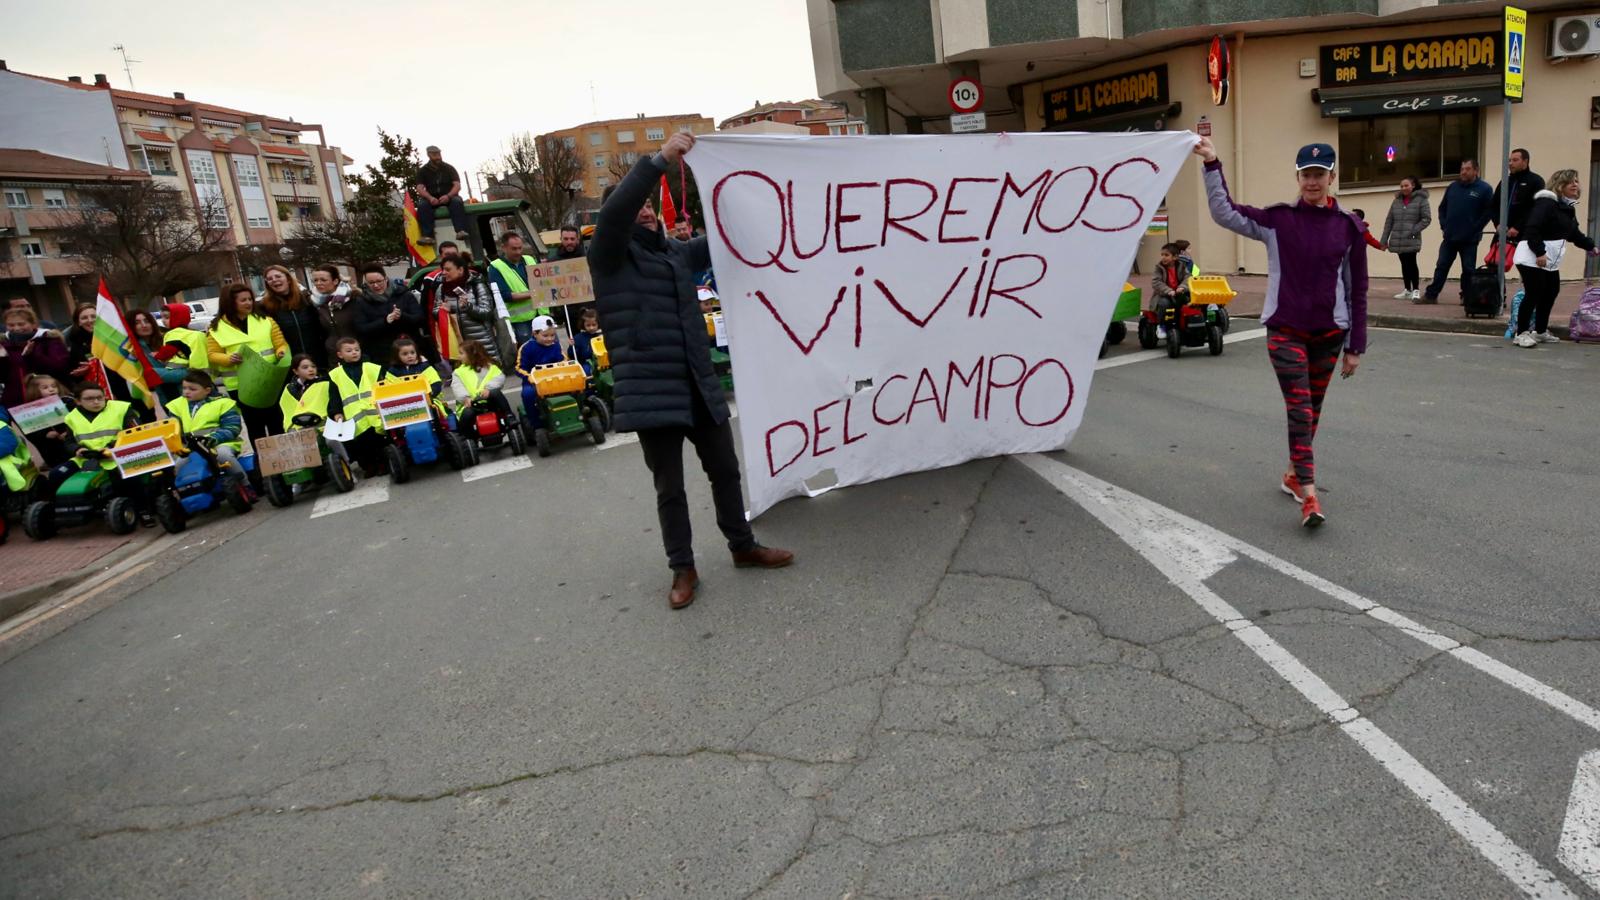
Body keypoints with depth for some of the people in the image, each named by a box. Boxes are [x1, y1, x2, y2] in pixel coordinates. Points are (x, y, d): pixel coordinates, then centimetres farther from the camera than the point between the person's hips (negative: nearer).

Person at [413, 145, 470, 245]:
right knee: (422, 205, -32)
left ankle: (461, 231, -50)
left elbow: (457, 185, -4)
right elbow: (419, 188, -4)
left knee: (457, 201, -34)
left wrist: (448, 196, -25)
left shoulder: (449, 168, 7)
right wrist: (430, 198, -26)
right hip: (431, 198, 1)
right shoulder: (422, 171, 8)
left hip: (448, 197, 0)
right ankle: (427, 236, -44)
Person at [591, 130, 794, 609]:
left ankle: (743, 546, 34)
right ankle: (683, 569, 21)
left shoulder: (674, 251, 16)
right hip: (651, 391, -6)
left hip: (699, 383, 6)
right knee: (670, 486, 5)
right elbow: (616, 210, -21)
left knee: (725, 469, 15)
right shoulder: (609, 256, -3)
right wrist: (660, 159, -22)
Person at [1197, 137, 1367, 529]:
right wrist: (1212, 165, -18)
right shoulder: (1278, 219, -1)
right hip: (1285, 329, -2)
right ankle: (1309, 496, -13)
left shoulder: (1349, 227, 1)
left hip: (1329, 333, 2)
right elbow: (1225, 213, -9)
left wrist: (1355, 345, 4)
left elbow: (1357, 289, 4)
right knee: (1299, 408, -10)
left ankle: (1294, 474, 32)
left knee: (1312, 410, 14)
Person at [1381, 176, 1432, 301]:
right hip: (1397, 240, 5)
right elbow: (1389, 221, 12)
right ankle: (1407, 290, 18)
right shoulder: (1396, 201, 11)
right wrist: (1384, 239, 8)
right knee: (1404, 265, 11)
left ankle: (1416, 290, 1)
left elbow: (1427, 219, -5)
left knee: (1411, 264, -7)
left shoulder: (1421, 199, -2)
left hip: (1411, 240, -4)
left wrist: (1414, 231, -14)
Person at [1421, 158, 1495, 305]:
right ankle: (1431, 295, 9)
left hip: (1469, 240, -4)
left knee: (1468, 270, 3)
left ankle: (1468, 298, 10)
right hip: (1449, 238, 4)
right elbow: (1442, 208, 16)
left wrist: (1475, 229, -11)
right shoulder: (1452, 187, 9)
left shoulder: (1484, 189, -4)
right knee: (1441, 267, 6)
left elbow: (1489, 211, -7)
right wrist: (1444, 225, 6)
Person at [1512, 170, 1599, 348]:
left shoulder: (1568, 207, 16)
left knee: (1551, 293, 13)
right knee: (1533, 294, -12)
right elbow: (1532, 229, -23)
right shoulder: (1546, 202, -14)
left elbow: (1573, 232, 29)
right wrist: (1539, 252, -26)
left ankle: (1540, 331, 23)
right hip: (1532, 257, -10)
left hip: (1551, 260, 10)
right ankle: (1522, 333, -5)